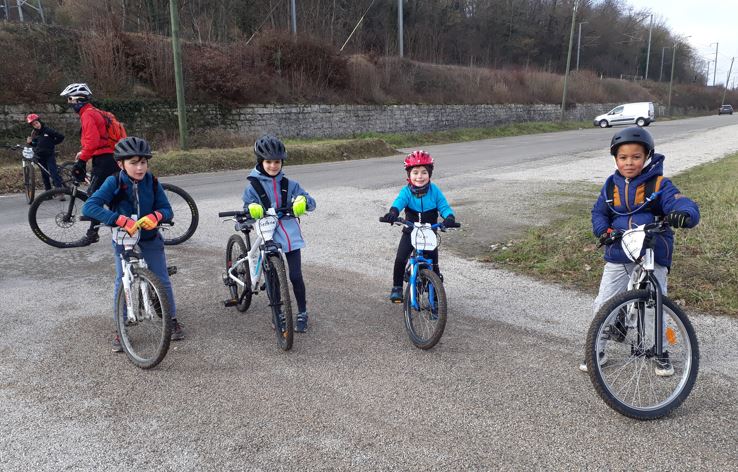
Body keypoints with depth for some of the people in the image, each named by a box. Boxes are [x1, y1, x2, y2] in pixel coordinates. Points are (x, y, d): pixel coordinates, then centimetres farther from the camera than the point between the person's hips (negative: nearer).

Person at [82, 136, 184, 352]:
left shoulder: (152, 182, -13)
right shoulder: (114, 183, -20)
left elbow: (167, 209, -9)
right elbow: (89, 207, -30)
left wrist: (155, 216, -33)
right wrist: (120, 219, -41)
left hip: (150, 238, 2)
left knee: (162, 280, 4)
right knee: (122, 283, -1)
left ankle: (173, 320, 23)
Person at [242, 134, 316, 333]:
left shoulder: (289, 184, 3)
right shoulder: (253, 186, -1)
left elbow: (311, 203, 0)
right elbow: (247, 208, -3)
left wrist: (304, 201, -24)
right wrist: (251, 208, -28)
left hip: (290, 236, 1)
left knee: (295, 276, -1)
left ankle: (302, 314, 17)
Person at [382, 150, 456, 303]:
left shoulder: (434, 190, -12)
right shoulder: (406, 191, -16)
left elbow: (444, 206, -18)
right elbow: (399, 202, -33)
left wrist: (449, 217, -41)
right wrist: (393, 213, -56)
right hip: (410, 232, 0)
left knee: (433, 263, -3)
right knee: (400, 259, -10)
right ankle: (397, 287, 11)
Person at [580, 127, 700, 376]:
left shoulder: (659, 184, -7)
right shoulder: (611, 185, 4)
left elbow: (681, 203, -20)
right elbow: (599, 212, 12)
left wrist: (684, 213, -45)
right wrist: (604, 231, -8)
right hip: (617, 259, 3)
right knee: (603, 305, 4)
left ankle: (661, 353, 29)